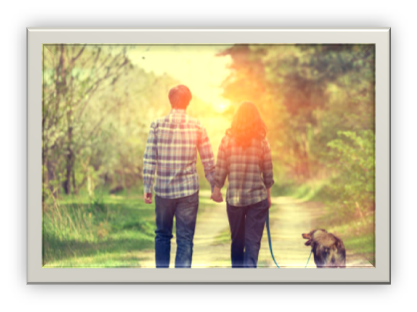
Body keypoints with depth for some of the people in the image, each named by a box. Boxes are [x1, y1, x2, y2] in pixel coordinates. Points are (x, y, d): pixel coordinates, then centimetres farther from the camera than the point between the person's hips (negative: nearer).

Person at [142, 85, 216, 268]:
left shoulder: (157, 125, -3)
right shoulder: (197, 127, -3)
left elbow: (149, 159, -4)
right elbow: (208, 161, 0)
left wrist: (146, 188, 2)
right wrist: (214, 187, 9)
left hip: (163, 190, 1)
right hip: (188, 191, -1)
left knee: (162, 235, 16)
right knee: (185, 239, 3)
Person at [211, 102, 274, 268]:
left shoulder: (228, 139, -3)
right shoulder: (262, 140, -4)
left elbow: (220, 167, -2)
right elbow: (268, 170, 0)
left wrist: (217, 188, 12)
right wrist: (268, 193, 12)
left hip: (234, 197, 2)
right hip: (258, 197, -1)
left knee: (237, 240, 16)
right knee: (253, 241, -1)